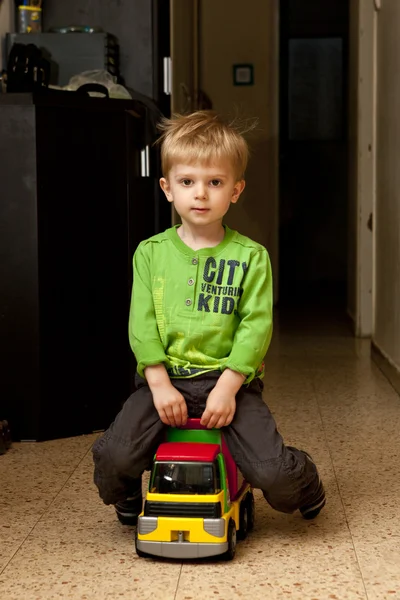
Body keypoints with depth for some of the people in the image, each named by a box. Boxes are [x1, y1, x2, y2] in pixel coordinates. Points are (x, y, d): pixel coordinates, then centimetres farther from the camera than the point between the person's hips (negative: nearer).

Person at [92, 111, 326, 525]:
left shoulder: (250, 256, 1)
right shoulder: (151, 253, 6)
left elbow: (256, 325, -5)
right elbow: (142, 324, 0)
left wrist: (227, 387, -15)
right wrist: (160, 384, -12)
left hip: (230, 381, -1)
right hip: (165, 380, 1)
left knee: (274, 473, -16)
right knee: (113, 457, -20)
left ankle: (303, 481, 25)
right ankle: (127, 499, 20)